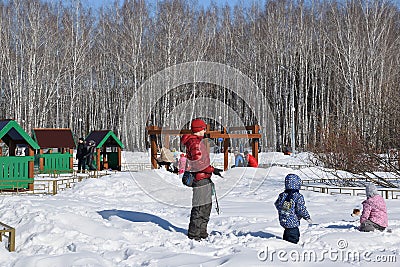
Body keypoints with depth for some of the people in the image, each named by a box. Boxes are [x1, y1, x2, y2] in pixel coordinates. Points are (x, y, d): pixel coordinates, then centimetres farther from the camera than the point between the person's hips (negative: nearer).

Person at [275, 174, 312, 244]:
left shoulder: (282, 195, 1)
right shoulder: (298, 197, -16)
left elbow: (277, 205, 11)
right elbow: (301, 209, -16)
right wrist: (307, 218, -3)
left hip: (282, 221, 7)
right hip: (293, 222, -7)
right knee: (293, 239, -1)